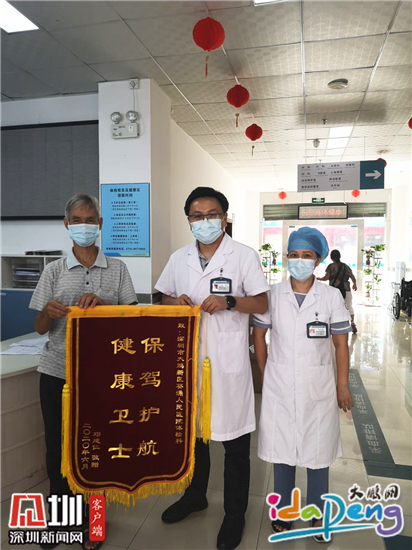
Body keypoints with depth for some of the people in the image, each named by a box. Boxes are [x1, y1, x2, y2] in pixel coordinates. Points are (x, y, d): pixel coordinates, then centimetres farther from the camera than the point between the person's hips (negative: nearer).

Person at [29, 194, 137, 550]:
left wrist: (102, 303, -19)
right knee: (58, 444, 10)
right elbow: (40, 328, 4)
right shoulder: (54, 270, 3)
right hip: (57, 372, 1)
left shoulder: (116, 268, 2)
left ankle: (92, 519, 30)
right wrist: (48, 313, -19)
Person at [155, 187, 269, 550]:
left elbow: (261, 304, -5)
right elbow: (165, 298, 15)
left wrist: (228, 302, -22)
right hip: (189, 357, 5)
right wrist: (174, 302, -7)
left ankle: (235, 514, 30)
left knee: (234, 439, 8)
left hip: (229, 360, -4)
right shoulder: (179, 259, 8)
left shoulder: (244, 256, -5)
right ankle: (195, 496, 45)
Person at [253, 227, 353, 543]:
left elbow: (341, 344, -1)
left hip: (319, 386, 0)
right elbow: (259, 335, 4)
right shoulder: (272, 294, -4)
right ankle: (283, 511, 34)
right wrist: (266, 373, 2)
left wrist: (343, 385, 0)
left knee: (318, 449, 12)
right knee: (282, 447, 13)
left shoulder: (332, 297, -6)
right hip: (279, 386, 1)